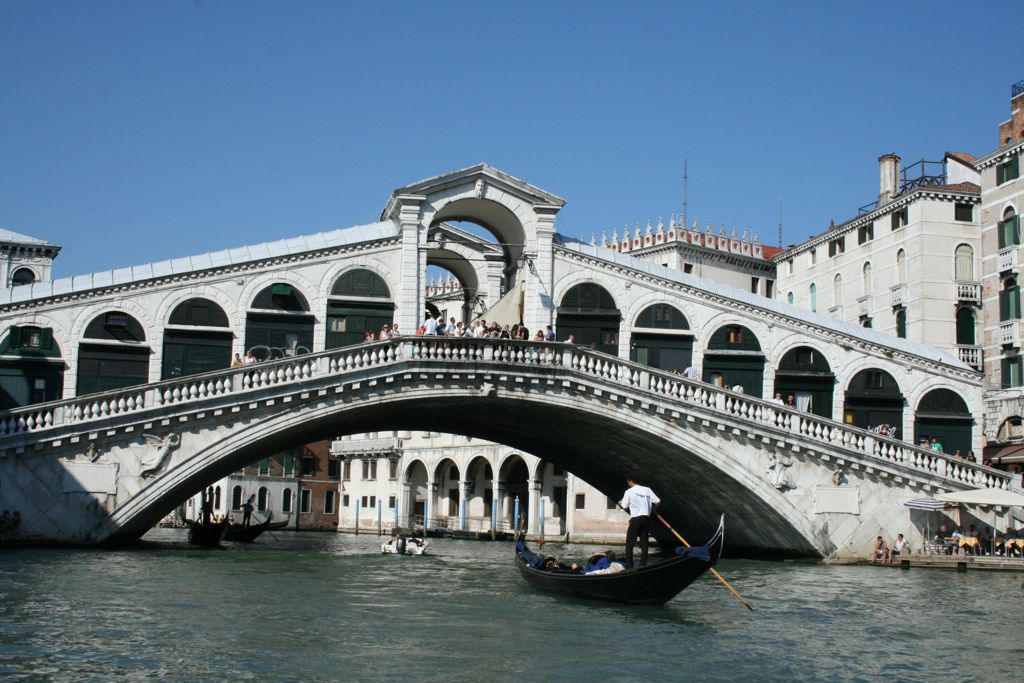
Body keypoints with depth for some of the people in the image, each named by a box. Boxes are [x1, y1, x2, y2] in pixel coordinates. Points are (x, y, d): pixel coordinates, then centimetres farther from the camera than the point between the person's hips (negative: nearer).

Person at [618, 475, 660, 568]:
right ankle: (643, 564, 7)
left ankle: (629, 565, -1)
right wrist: (653, 510, 18)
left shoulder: (629, 492, -5)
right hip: (646, 519, 4)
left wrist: (620, 504, 19)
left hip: (635, 519, -4)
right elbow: (658, 502, 1)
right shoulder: (647, 490, 5)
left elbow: (625, 507, -3)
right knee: (644, 543, 9)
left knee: (629, 543, 4)